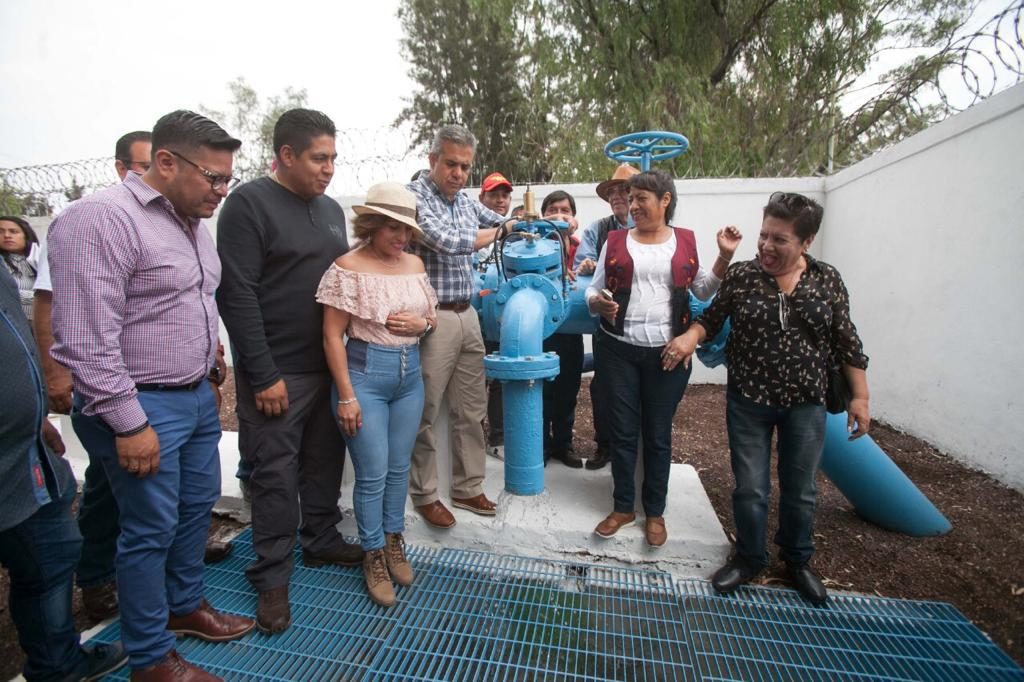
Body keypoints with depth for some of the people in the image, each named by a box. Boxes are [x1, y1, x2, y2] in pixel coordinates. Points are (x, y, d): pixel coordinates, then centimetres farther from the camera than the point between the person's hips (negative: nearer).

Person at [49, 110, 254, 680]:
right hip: (143, 407, -8)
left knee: (198, 507, 19)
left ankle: (185, 606, 41)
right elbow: (87, 338, -21)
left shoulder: (193, 223, 10)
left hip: (197, 397, 8)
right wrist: (128, 423, -20)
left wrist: (208, 376, 16)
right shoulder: (102, 219, -17)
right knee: (151, 530, 5)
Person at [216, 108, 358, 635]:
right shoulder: (249, 203, -9)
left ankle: (322, 541, 36)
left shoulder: (330, 209, 12)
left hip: (329, 365, 7)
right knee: (276, 473, 4)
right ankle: (272, 576, 22)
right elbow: (237, 294, -15)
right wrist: (263, 374, -17)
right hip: (277, 371, -6)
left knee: (325, 461, 16)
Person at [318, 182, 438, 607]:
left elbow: (432, 315, 17)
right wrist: (347, 396, -13)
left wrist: (423, 323, -7)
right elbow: (333, 336, -11)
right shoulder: (348, 268, -10)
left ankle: (394, 542, 36)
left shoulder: (414, 264, 6)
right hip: (365, 373, -5)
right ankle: (374, 555, 26)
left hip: (410, 373, 5)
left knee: (399, 467, 15)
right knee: (372, 473, 4)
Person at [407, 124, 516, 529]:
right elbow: (446, 241, -21)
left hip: (468, 315, 7)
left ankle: (467, 488, 28)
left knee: (471, 409, 13)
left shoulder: (466, 201, 13)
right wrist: (490, 233, -4)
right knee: (426, 414, 4)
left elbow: (506, 224, 28)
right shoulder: (415, 196, -8)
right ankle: (424, 495, 22)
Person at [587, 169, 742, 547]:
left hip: (667, 352, 0)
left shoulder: (685, 241, 6)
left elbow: (704, 290, 11)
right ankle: (623, 506, 26)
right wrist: (597, 303, -16)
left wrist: (725, 256, -1)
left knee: (658, 435, 9)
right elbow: (593, 290, 6)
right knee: (622, 431, 8)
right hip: (619, 350, 1)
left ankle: (655, 512, 26)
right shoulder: (615, 240, 5)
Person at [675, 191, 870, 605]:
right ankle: (749, 559, 32)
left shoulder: (827, 280, -2)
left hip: (806, 405, 1)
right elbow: (711, 319, 1)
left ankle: (798, 562, 39)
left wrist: (860, 397, 2)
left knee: (800, 490, 15)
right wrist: (691, 337, -21)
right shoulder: (741, 276, -6)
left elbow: (846, 342, 3)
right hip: (748, 401, -1)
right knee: (750, 488, 9)